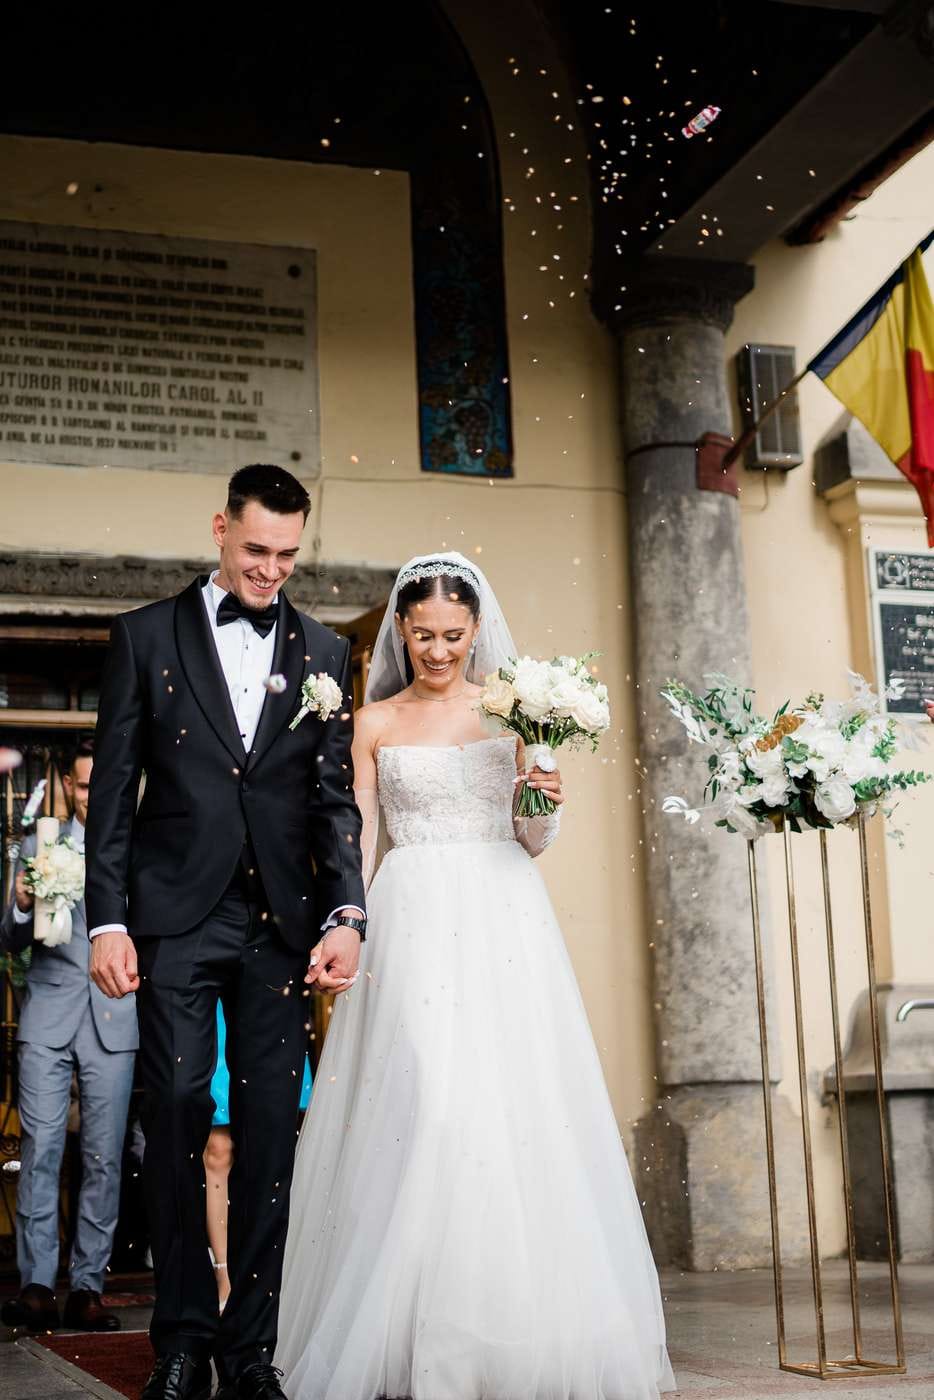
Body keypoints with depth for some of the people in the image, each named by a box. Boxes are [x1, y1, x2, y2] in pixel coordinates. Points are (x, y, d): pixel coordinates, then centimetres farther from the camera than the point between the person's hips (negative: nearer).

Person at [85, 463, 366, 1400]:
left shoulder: (324, 653, 11)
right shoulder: (147, 636, 6)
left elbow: (334, 797, 8)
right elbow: (113, 789, 4)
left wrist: (345, 915, -5)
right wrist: (107, 920, -3)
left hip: (280, 920, 2)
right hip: (175, 916, -1)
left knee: (269, 1131, 3)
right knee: (177, 1117, -1)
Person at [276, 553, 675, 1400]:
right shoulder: (375, 722, 10)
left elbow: (532, 842, 12)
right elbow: (360, 840, 8)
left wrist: (546, 801, -9)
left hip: (503, 918, 1)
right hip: (413, 920, -1)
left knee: (510, 1100, -6)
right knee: (417, 1099, -11)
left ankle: (517, 1332, 1)